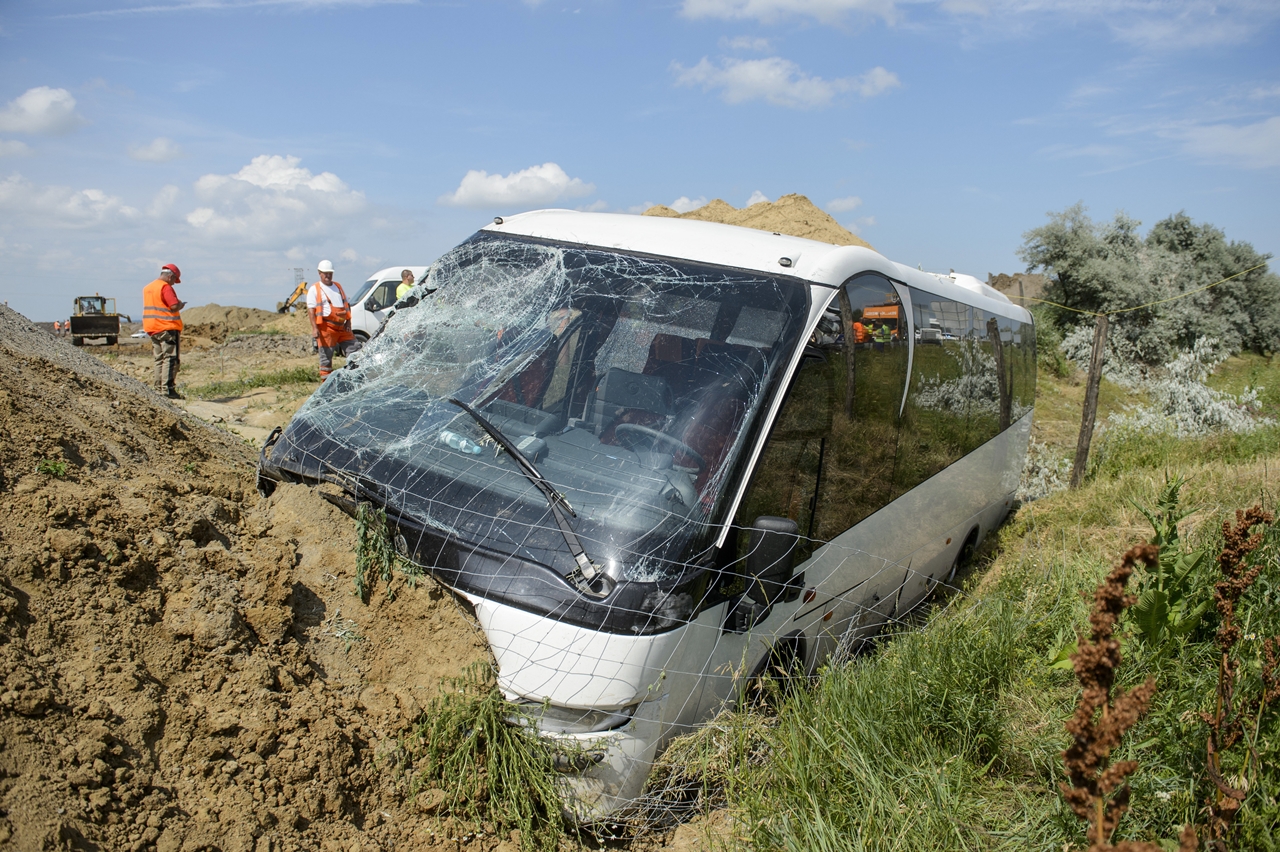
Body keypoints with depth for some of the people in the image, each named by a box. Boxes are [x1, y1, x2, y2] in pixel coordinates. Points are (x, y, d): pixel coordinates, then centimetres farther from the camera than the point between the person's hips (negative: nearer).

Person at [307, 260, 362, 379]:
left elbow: (347, 305, 20)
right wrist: (314, 328, -17)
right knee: (326, 356, -1)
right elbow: (311, 310, -6)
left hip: (342, 327, 6)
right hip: (326, 328, -5)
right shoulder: (314, 289, 2)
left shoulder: (338, 287, 19)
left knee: (355, 348, 4)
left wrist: (348, 322, 6)